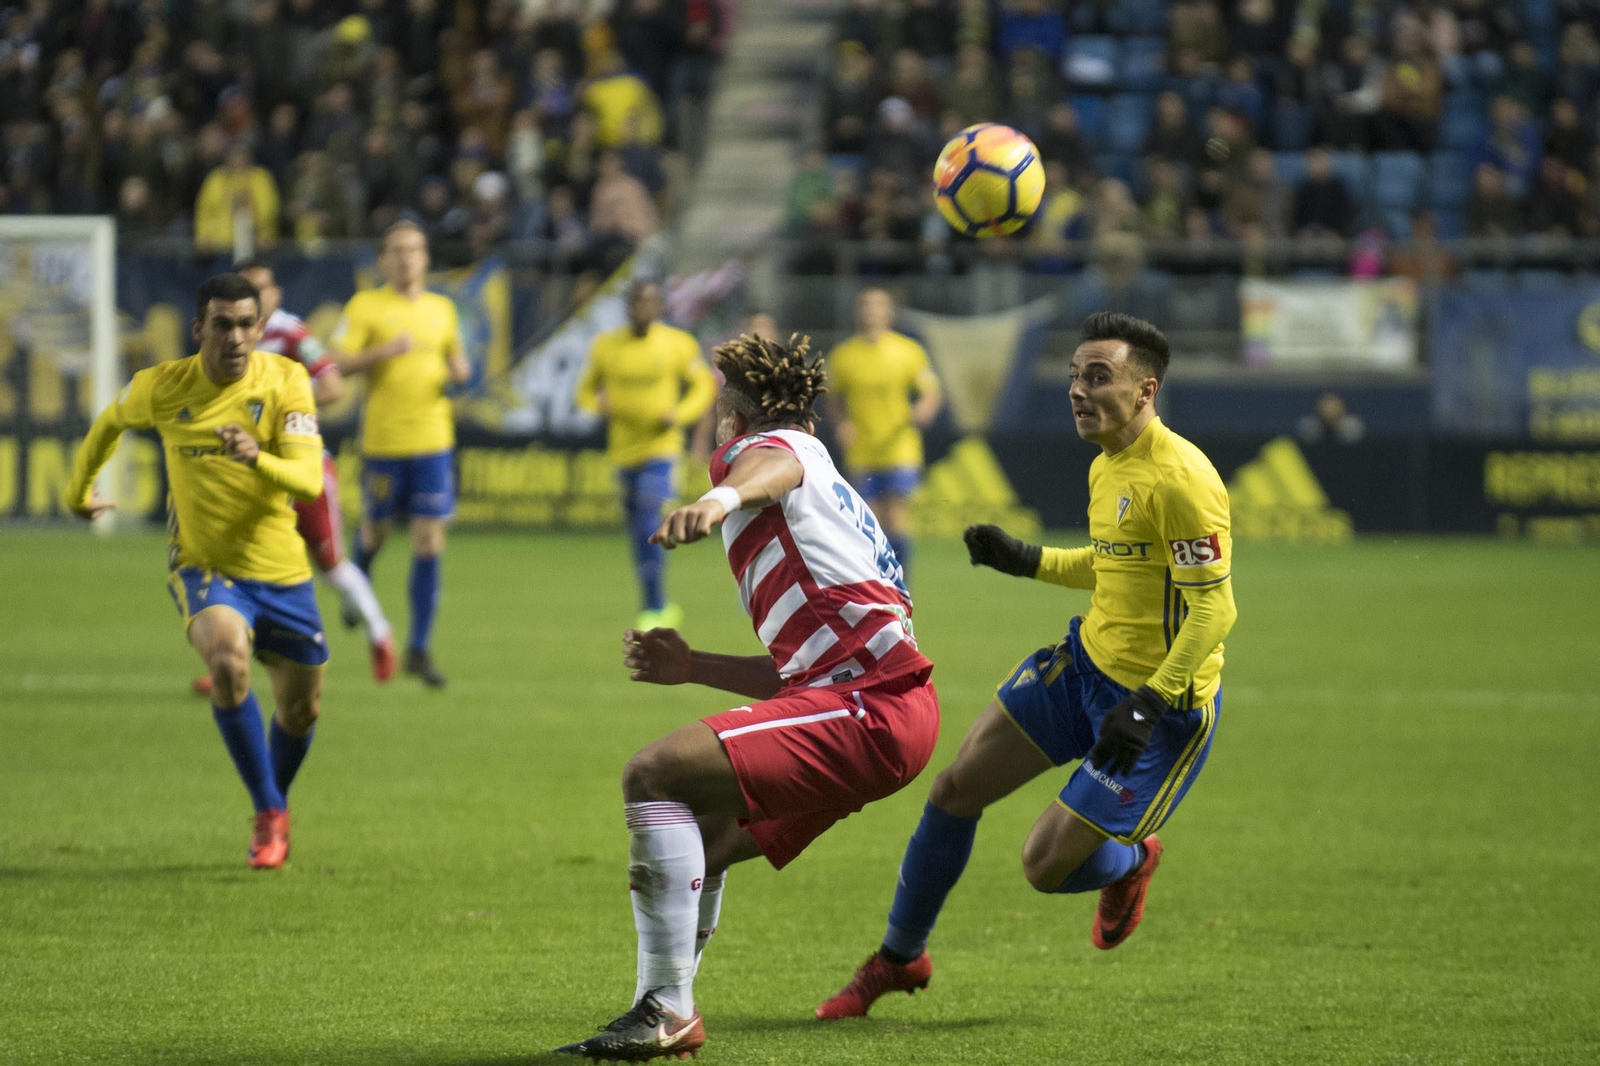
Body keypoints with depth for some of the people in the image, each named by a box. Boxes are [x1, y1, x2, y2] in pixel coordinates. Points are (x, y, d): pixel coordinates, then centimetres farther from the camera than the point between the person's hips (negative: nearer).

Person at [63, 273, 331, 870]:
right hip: (204, 568, -2)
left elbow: (309, 481, -22)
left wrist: (257, 459, -42)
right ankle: (268, 813, -17)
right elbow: (110, 422, 15)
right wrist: (79, 490, 28)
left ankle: (277, 805, 44)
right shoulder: (162, 388, -9)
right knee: (227, 659, -32)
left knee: (301, 708, 11)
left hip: (280, 571, 2)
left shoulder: (285, 382, -12)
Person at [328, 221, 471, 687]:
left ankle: (419, 649, 1)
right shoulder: (366, 306, -2)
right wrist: (385, 351, -24)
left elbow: (456, 359, 25)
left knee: (429, 544, -4)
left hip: (433, 441, 2)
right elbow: (337, 363, -10)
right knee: (376, 529, 11)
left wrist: (460, 370, 2)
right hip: (383, 438, -2)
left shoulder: (442, 308, 11)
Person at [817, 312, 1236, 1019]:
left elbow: (1215, 607, -24)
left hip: (1165, 708, -9)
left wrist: (1149, 705, -29)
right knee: (955, 789, 6)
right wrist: (1026, 560, 12)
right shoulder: (1106, 467, 7)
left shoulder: (1180, 479, -23)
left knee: (1046, 867, -8)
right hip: (1084, 664, 9)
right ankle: (899, 958, 26)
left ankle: (1130, 860, 29)